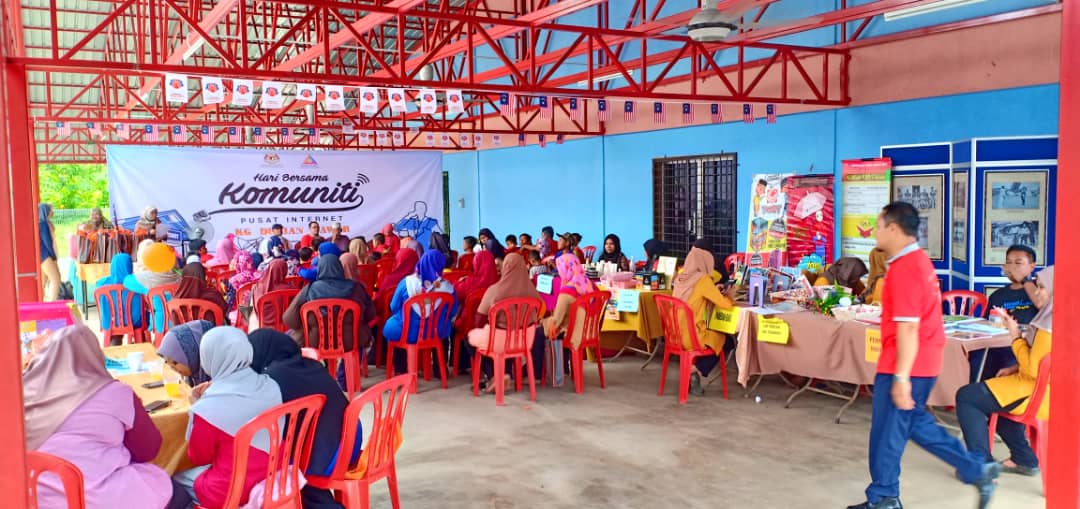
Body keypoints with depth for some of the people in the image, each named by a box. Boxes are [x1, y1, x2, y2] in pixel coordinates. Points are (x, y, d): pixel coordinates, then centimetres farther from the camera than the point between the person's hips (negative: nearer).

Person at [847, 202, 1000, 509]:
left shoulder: (903, 268, -20)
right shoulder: (918, 259, 12)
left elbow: (907, 328, -24)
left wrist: (901, 377, -23)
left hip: (906, 365, -10)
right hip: (924, 361, 10)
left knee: (887, 433, 3)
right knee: (914, 422, 21)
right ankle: (976, 470, 24)